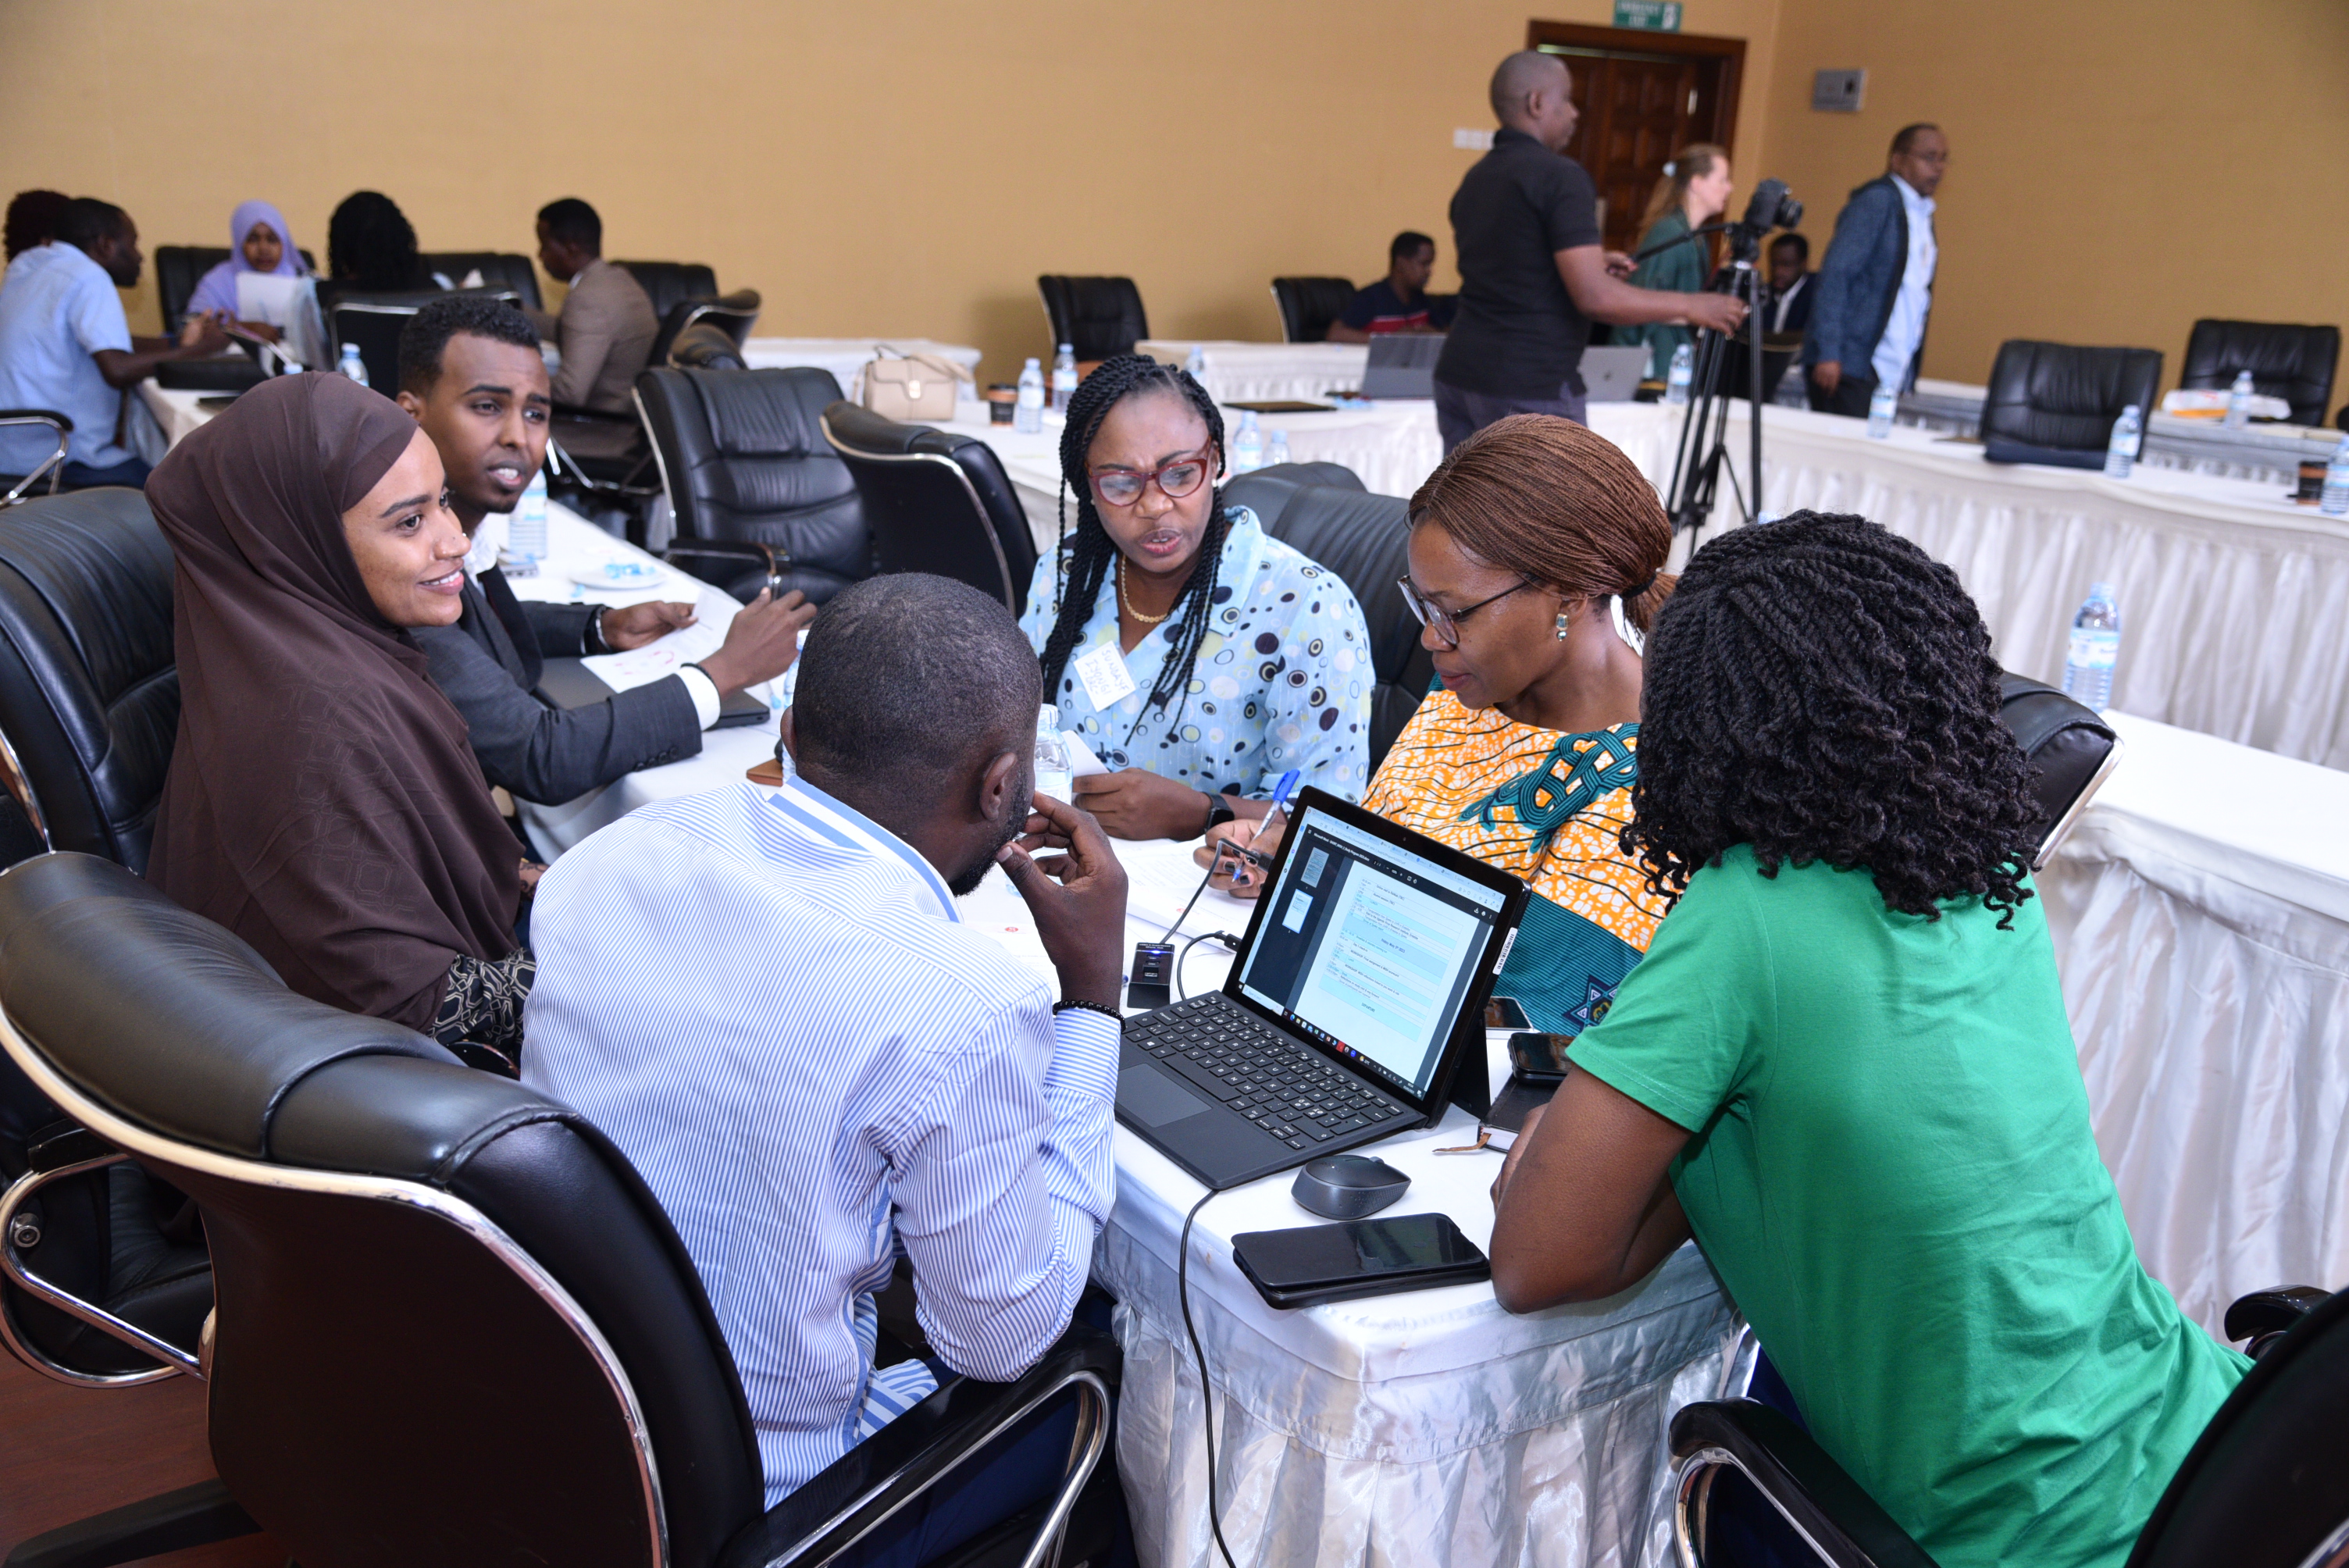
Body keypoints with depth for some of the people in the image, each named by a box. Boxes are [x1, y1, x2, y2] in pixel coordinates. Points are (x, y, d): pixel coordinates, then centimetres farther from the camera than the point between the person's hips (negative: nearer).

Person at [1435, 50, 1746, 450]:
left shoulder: (1475, 178, 13)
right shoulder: (1560, 176, -13)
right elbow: (1595, 298, -19)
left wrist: (1588, 264, 26)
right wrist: (1689, 306, -7)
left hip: (1460, 373, 8)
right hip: (1532, 388, -8)